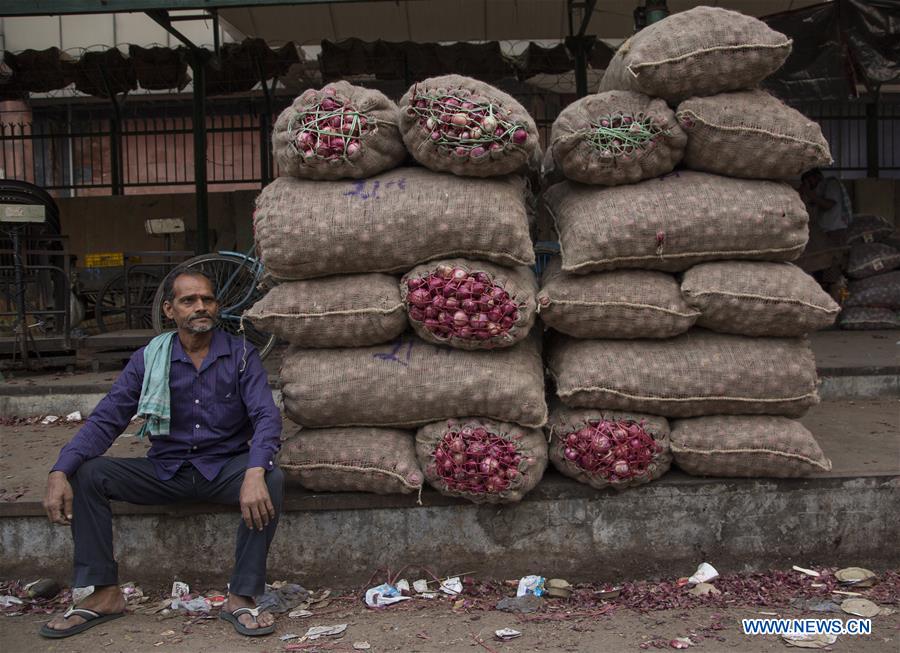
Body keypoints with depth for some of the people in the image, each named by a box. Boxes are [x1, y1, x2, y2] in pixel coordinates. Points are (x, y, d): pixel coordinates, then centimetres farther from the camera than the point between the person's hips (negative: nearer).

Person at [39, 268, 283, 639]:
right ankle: (104, 594, -8)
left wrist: (254, 473, -37)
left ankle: (241, 597, -22)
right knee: (86, 475, -16)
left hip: (224, 469, -2)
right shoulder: (148, 359, 0)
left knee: (272, 480, -32)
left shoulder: (240, 355, -4)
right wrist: (60, 472, -22)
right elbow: (106, 420, -5)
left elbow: (266, 416, -16)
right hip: (165, 471, 2)